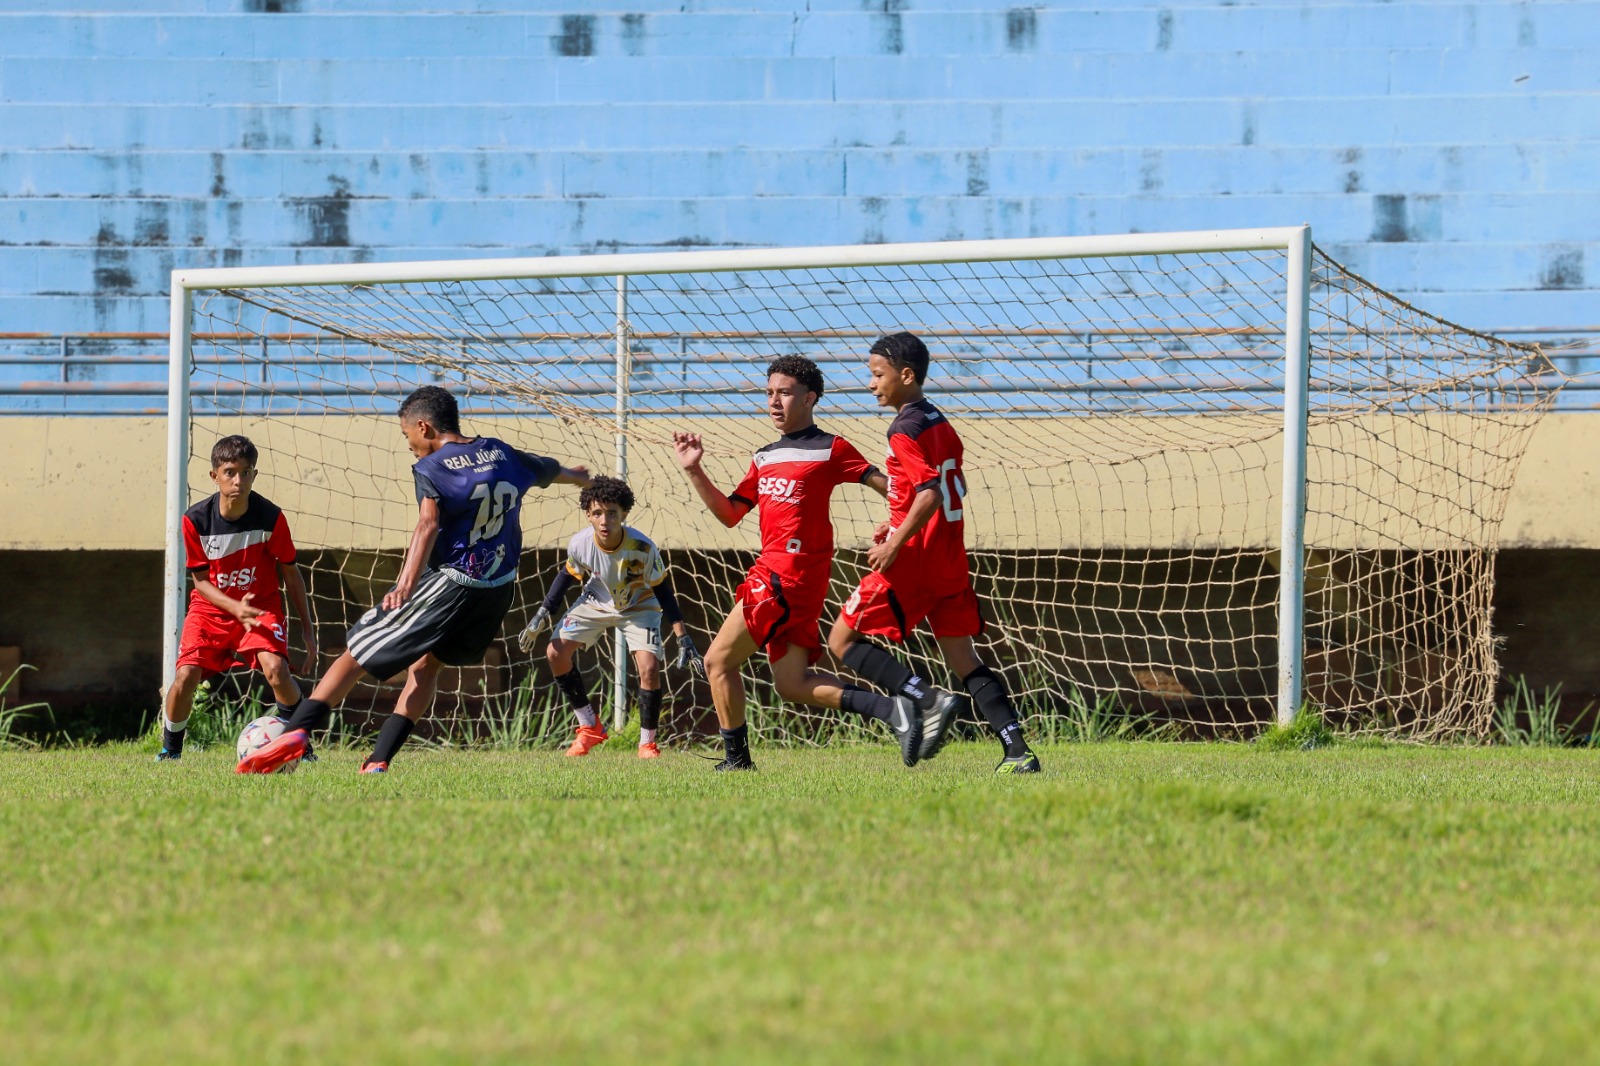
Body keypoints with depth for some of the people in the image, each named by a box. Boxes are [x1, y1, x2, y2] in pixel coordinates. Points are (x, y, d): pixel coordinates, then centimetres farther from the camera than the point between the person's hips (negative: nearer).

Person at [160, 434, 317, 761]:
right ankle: (170, 751, 7)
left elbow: (291, 574, -3)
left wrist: (309, 633, -1)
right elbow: (200, 579, -7)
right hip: (211, 608, 1)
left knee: (276, 669, -26)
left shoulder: (271, 518, -17)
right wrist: (236, 608, -25)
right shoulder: (196, 520, -16)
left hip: (262, 604, -1)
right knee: (185, 676, -18)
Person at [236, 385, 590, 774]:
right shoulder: (502, 455, 12)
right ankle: (379, 760, 11)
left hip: (447, 585, -7)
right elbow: (552, 472, 33)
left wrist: (407, 583, -37)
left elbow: (428, 524, -26)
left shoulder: (431, 468, -8)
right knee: (426, 662, 23)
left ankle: (294, 732, -14)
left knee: (355, 655, 0)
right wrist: (582, 476, 56)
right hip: (498, 592, 7)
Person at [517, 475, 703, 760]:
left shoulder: (643, 548, -33)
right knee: (556, 652, -10)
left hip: (639, 607, -3)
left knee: (649, 667, -21)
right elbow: (568, 576, -4)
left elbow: (662, 592, -21)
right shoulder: (580, 543, -26)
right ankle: (589, 728, 6)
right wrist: (542, 615, -5)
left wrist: (683, 638, -23)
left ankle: (648, 743, -2)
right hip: (596, 604, 3)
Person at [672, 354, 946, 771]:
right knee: (792, 684, 8)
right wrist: (694, 472, 12)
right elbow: (729, 514, 21)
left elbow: (883, 483, -4)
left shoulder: (830, 450, -4)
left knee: (718, 660, -4)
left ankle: (736, 760, 4)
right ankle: (894, 710, 3)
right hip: (772, 571, 9)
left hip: (790, 571, -9)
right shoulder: (764, 458, 20)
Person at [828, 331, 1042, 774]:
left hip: (914, 559, -9)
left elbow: (930, 493, -24)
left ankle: (927, 701, -15)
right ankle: (1018, 751, -2)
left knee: (843, 641, -1)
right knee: (963, 659, 8)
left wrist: (895, 546, -21)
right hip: (951, 558, 9)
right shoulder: (941, 423, 14)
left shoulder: (904, 430, -14)